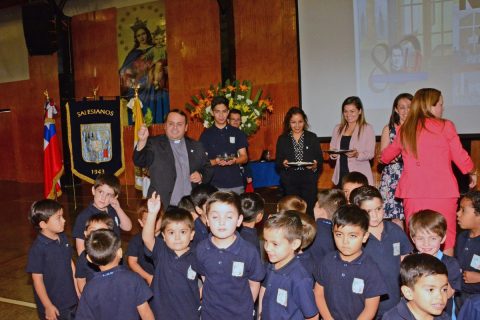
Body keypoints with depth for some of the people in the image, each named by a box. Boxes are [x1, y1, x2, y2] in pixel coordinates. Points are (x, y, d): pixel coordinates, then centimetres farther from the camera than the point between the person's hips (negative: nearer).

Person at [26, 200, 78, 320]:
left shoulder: (63, 238, -3)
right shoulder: (37, 248, -22)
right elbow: (37, 279, -16)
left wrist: (77, 289, 11)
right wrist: (48, 306, -12)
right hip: (53, 305, -6)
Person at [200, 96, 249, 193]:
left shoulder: (237, 133, 8)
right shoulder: (206, 135, 4)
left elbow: (244, 157, 8)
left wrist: (235, 160, -13)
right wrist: (215, 161, -17)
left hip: (236, 184, 1)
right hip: (215, 185, -1)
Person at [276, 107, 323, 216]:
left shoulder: (312, 137, 9)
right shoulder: (282, 139, 8)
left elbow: (320, 159, 7)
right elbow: (277, 163, 7)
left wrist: (315, 165, -14)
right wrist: (283, 164, -14)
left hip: (308, 181, 0)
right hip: (289, 182, 0)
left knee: (308, 211, -6)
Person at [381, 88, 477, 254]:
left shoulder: (404, 130, 7)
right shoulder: (445, 126, -2)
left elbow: (386, 156, 20)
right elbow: (461, 158, 3)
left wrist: (383, 157, 43)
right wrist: (473, 173, 22)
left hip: (412, 194, 3)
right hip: (442, 193, -3)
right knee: (446, 242, 5)